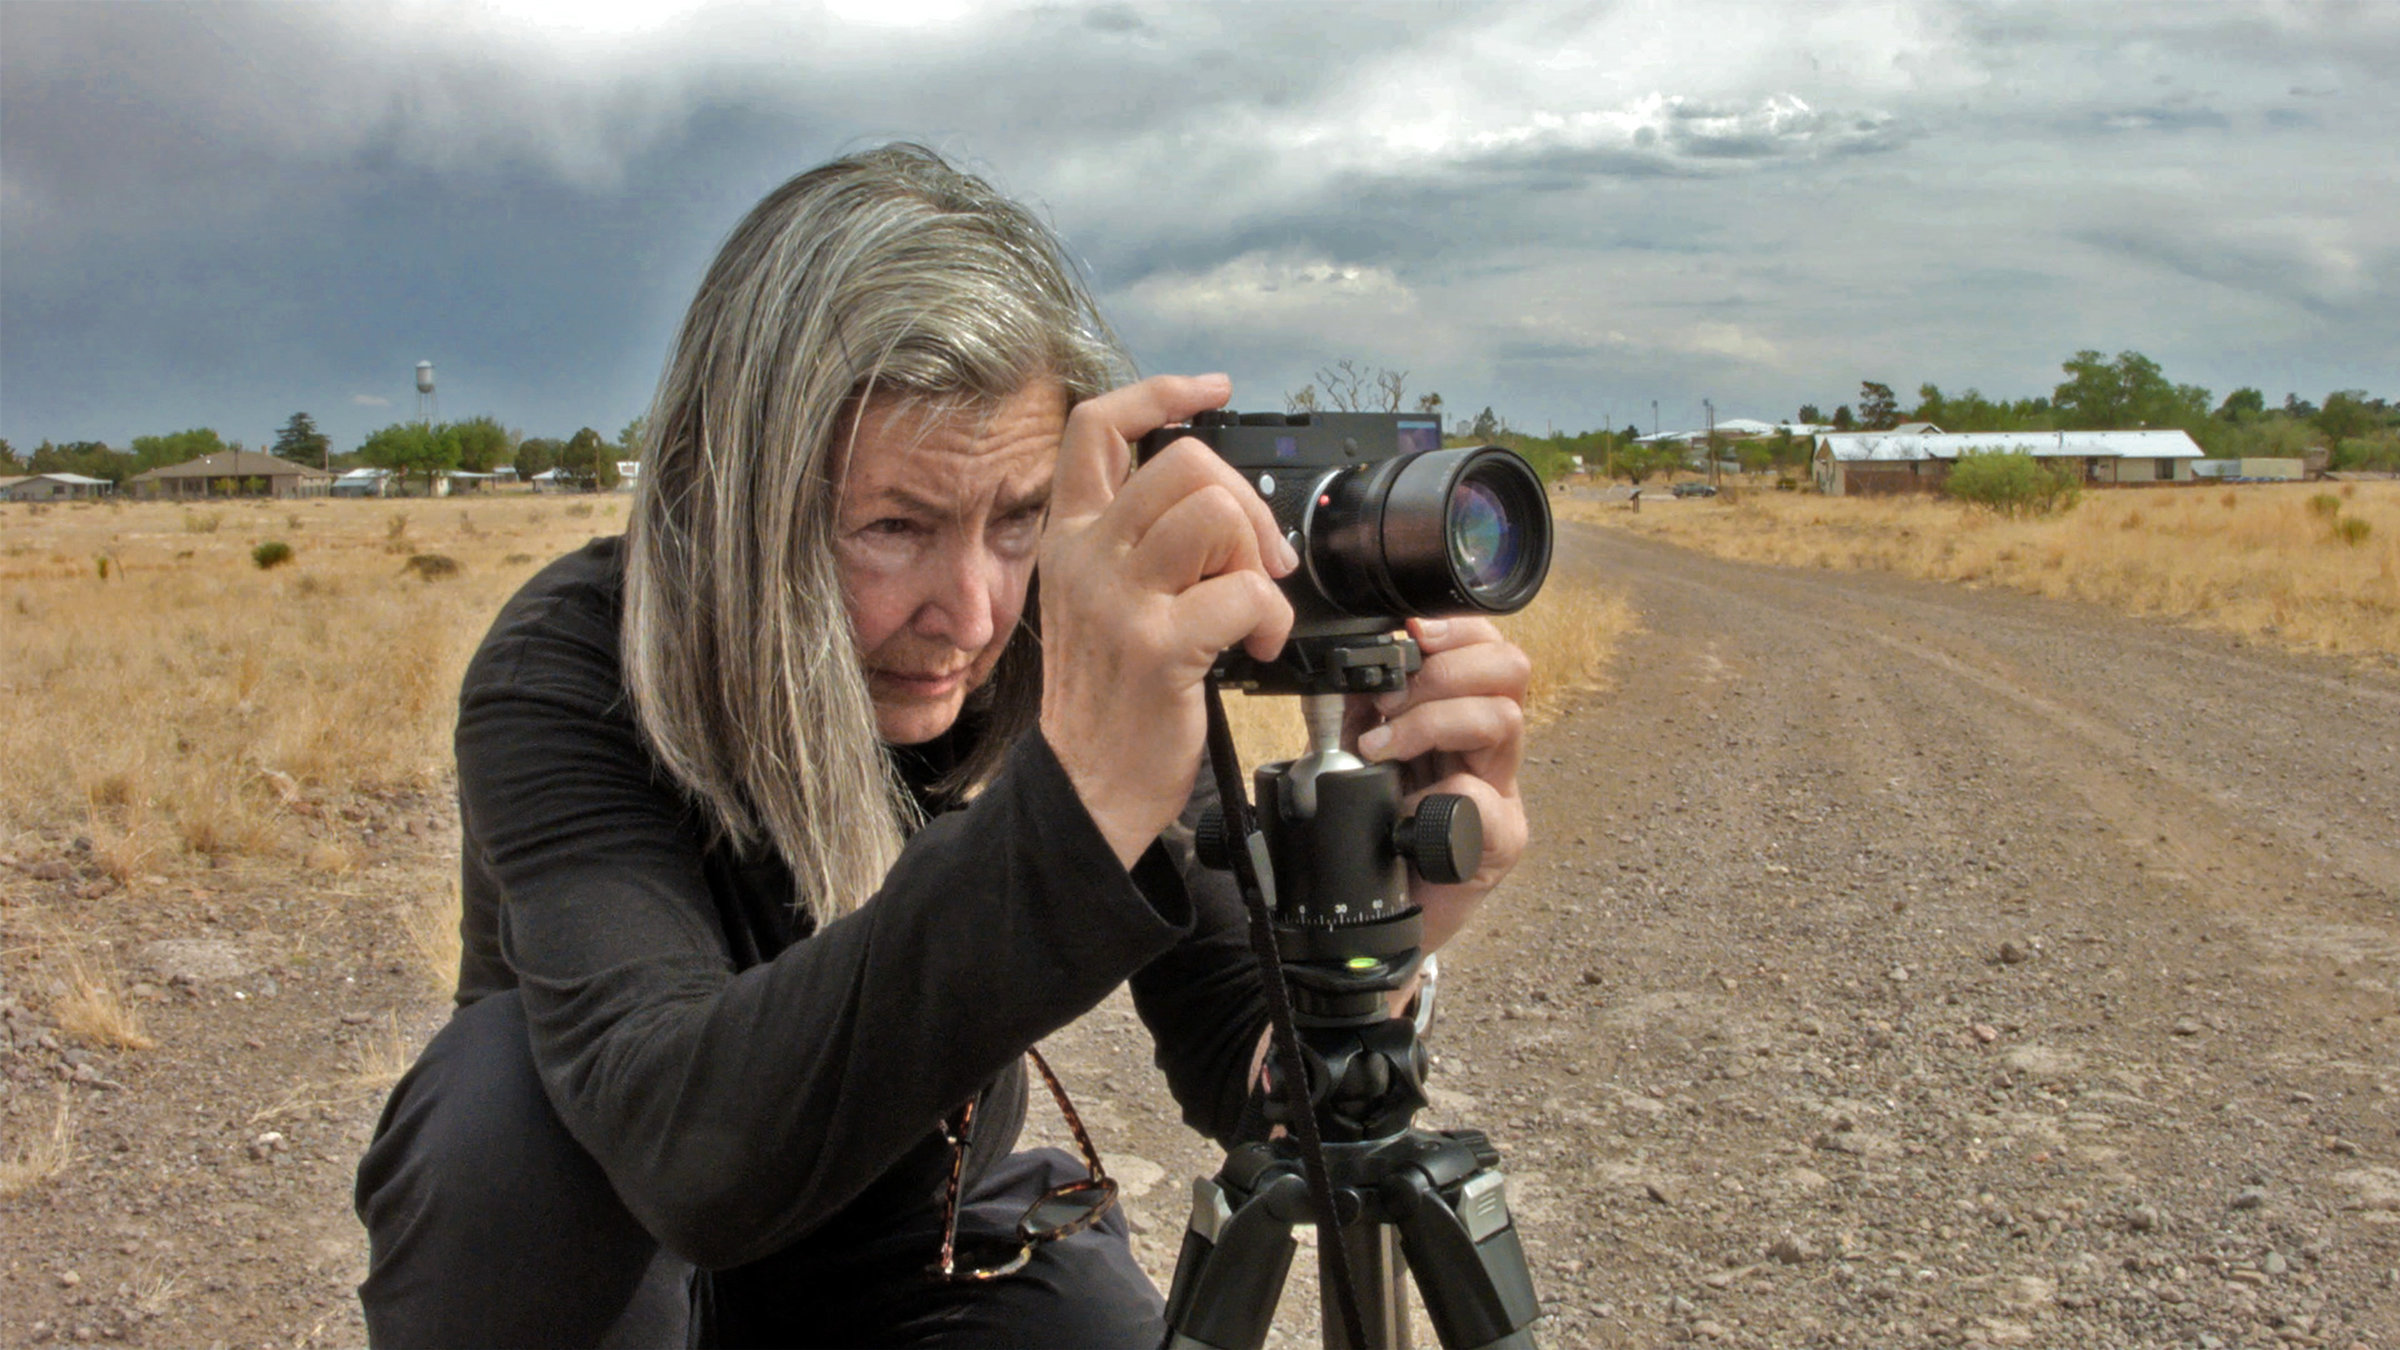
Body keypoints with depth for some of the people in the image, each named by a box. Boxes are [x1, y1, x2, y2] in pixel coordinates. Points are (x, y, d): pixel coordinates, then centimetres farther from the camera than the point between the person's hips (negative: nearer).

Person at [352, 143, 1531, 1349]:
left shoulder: (1112, 662, -19)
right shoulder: (567, 671, -29)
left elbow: (1243, 1077, -20)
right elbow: (689, 1146, -46)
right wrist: (1081, 800, -59)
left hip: (923, 1236, 2)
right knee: (514, 1083, -31)